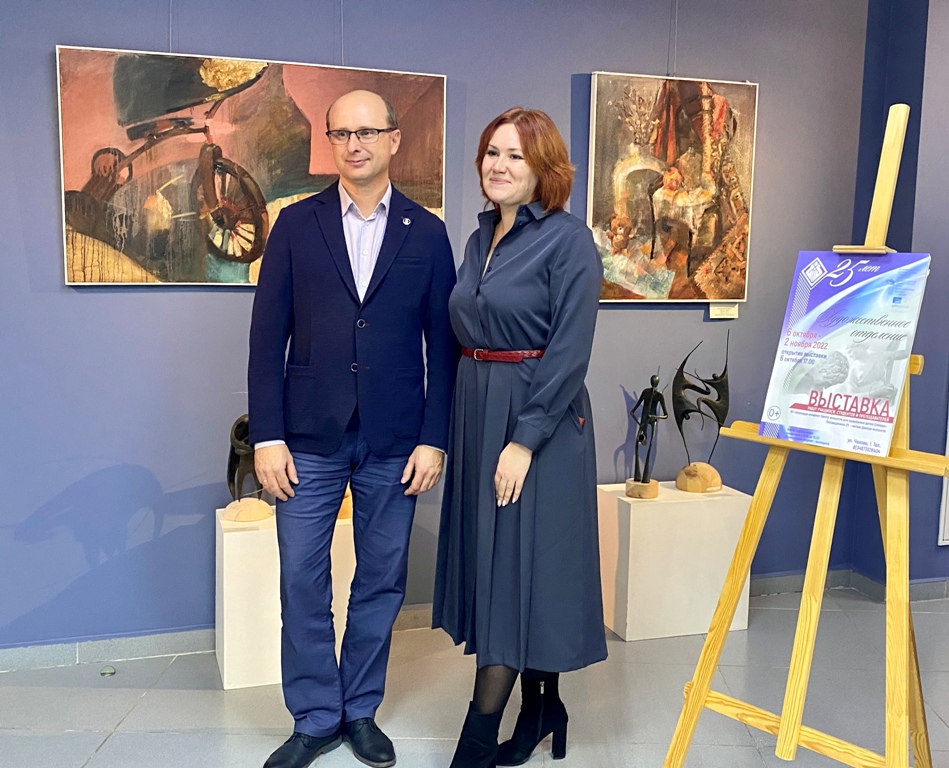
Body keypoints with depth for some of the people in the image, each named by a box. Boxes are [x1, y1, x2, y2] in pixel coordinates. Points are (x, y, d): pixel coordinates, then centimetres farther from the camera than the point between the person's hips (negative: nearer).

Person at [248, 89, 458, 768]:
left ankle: (361, 711, 29)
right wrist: (267, 436, -5)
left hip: (394, 442, 0)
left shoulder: (427, 233, 4)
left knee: (381, 582, 10)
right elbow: (268, 335, 1)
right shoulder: (297, 224, 4)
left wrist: (434, 439, -3)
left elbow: (442, 344, 3)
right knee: (302, 581, 5)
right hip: (310, 436, 0)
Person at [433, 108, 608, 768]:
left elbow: (570, 351, -16)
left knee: (518, 568, -1)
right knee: (492, 563, 13)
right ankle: (542, 712, 30)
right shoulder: (481, 238, 12)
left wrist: (525, 440, -19)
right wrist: (463, 426, 10)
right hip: (477, 415, 8)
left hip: (540, 421, -8)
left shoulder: (568, 239, -10)